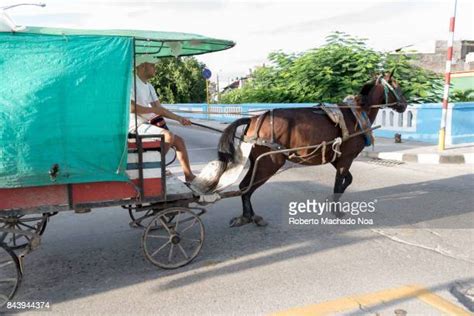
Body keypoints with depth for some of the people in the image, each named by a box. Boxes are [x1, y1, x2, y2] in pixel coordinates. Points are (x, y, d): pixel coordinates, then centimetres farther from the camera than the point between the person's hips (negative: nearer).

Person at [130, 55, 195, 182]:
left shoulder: (149, 86, 19)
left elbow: (159, 108, 15)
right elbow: (131, 107, -21)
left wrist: (179, 118, 4)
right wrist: (153, 110, -11)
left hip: (148, 124, 9)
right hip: (136, 125, -9)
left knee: (179, 141, 1)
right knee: (169, 136, -28)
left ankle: (189, 176, 4)